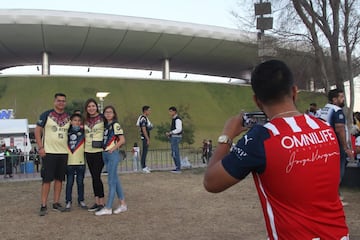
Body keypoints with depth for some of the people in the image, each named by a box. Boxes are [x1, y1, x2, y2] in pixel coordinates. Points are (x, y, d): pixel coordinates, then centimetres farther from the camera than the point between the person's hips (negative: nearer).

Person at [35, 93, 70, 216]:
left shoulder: (68, 117, 10)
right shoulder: (46, 115, -2)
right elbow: (37, 130, -2)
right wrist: (40, 147, -9)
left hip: (63, 152, 4)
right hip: (49, 152, -4)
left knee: (59, 178, 9)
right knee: (47, 179, -3)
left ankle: (56, 203, 19)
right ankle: (43, 206, 4)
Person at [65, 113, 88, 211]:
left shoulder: (83, 132, 3)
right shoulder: (67, 131, 5)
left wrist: (83, 127, -5)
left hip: (81, 161, 0)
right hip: (69, 162, 0)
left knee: (80, 182, 10)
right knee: (69, 183, 4)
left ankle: (81, 200, 21)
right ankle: (68, 202, 12)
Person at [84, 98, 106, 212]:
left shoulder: (102, 118, -6)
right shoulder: (85, 120, 11)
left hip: (99, 151, -6)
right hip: (88, 151, 6)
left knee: (96, 176, -7)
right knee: (94, 177, 10)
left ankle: (101, 202, 2)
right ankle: (97, 202, 18)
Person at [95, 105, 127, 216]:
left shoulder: (116, 125, -7)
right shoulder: (105, 125, 15)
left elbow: (122, 140, -12)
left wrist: (113, 148, -13)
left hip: (113, 154, -8)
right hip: (105, 154, 8)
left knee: (111, 181, -5)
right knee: (115, 179, 11)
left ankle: (108, 208, -2)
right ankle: (122, 204, 19)